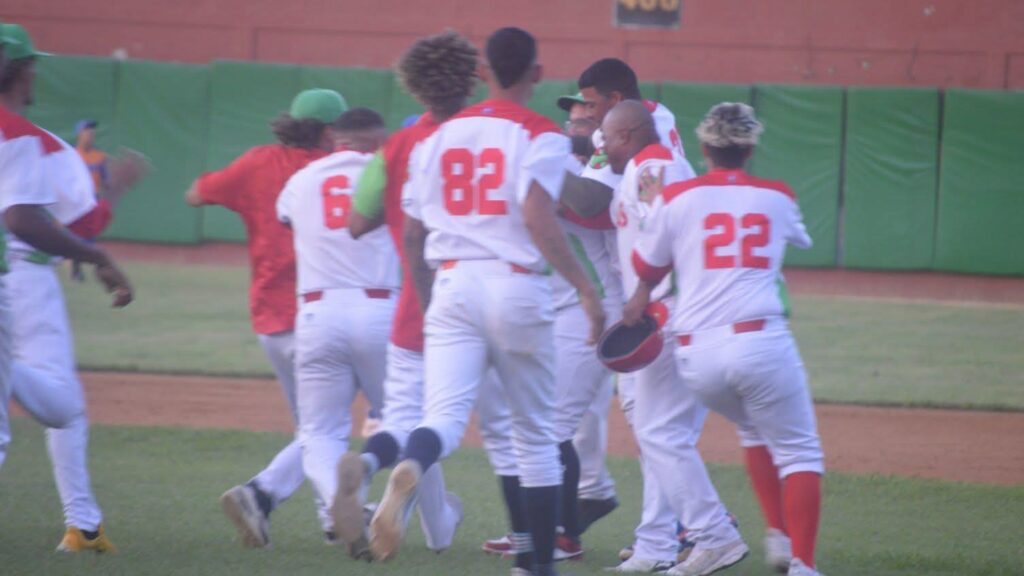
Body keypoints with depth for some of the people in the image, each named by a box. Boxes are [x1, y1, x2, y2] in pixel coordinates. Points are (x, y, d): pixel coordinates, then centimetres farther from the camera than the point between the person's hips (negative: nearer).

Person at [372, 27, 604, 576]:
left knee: (444, 415, -10)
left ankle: (407, 470, -45)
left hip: (451, 285, 3)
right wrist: (585, 287, -18)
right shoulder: (541, 134, -1)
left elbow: (412, 234, 14)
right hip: (516, 285, -3)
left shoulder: (439, 135, 13)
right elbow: (537, 214, -18)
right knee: (536, 434, 11)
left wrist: (429, 301, 26)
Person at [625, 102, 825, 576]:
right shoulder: (777, 198, 10)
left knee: (754, 430, 27)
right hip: (760, 340, -2)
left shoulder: (675, 197, 6)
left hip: (695, 354, 2)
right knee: (799, 451, 5)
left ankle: (779, 537, 19)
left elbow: (648, 268, 16)